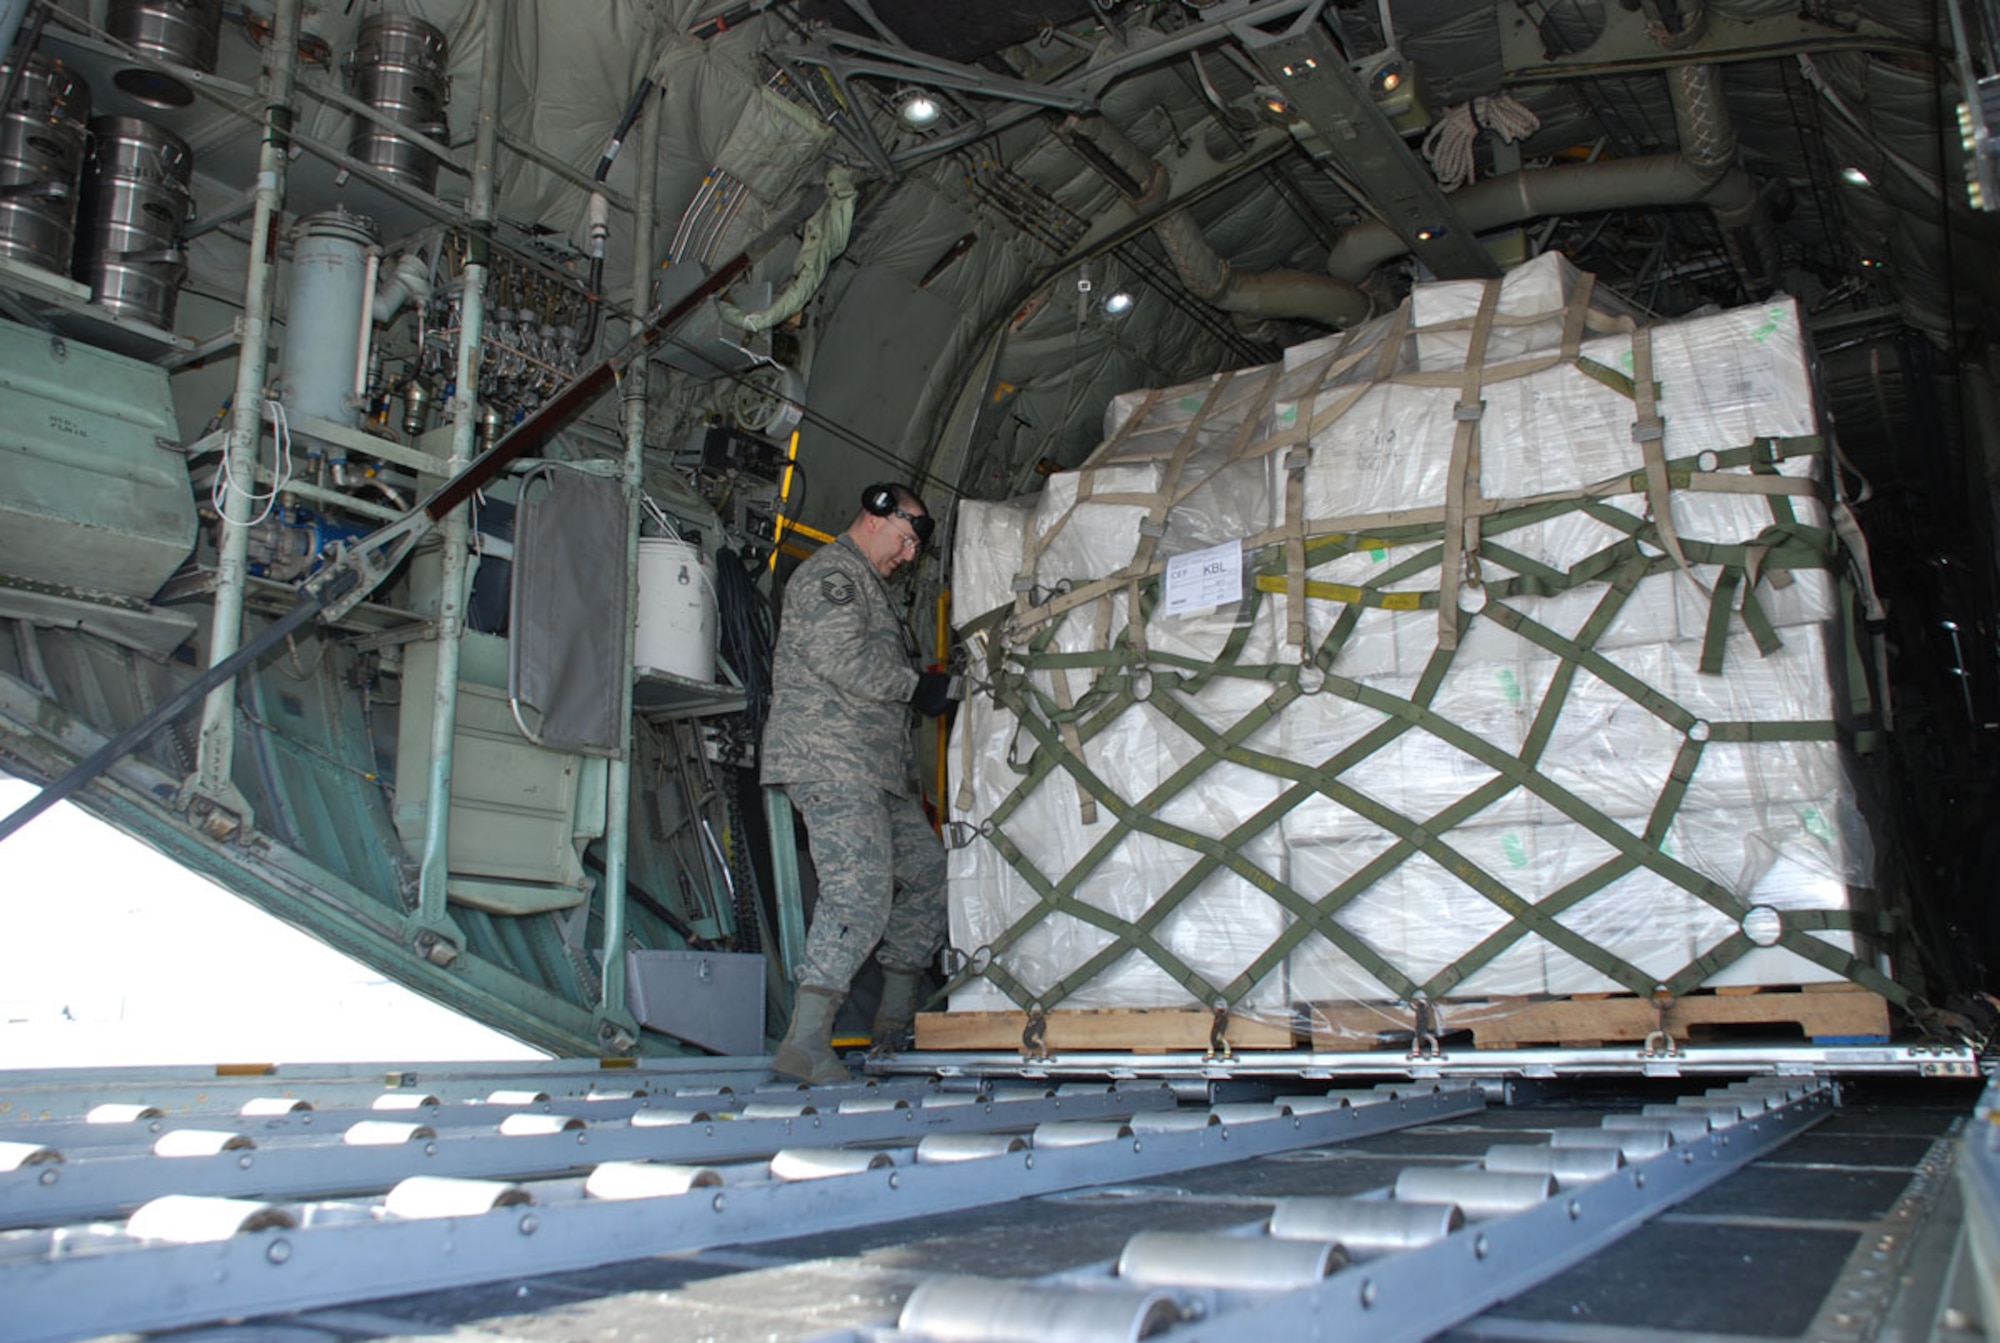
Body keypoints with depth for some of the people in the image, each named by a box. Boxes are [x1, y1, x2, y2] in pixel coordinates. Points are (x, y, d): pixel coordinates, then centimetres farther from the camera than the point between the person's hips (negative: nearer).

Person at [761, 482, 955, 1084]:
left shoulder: (871, 587, 29)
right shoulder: (829, 573, -5)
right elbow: (845, 660, -18)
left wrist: (936, 685, 10)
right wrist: (919, 685, -7)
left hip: (879, 768, 10)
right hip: (827, 759, -10)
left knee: (927, 871, 10)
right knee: (861, 888, -20)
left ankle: (897, 1016, 20)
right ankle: (806, 1042, -20)